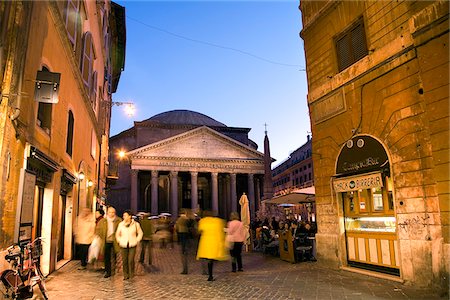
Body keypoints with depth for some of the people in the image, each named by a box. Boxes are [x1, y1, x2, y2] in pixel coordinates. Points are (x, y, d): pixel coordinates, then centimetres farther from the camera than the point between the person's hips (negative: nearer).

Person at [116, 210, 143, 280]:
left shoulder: (135, 224, 0)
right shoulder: (121, 224, 4)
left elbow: (140, 233, 11)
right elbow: (117, 234, 18)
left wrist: (136, 240, 3)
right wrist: (119, 241, 7)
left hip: (132, 245, -2)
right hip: (123, 245, 2)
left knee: (131, 260, -8)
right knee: (124, 261, 1)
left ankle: (132, 274, 10)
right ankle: (126, 275, 15)